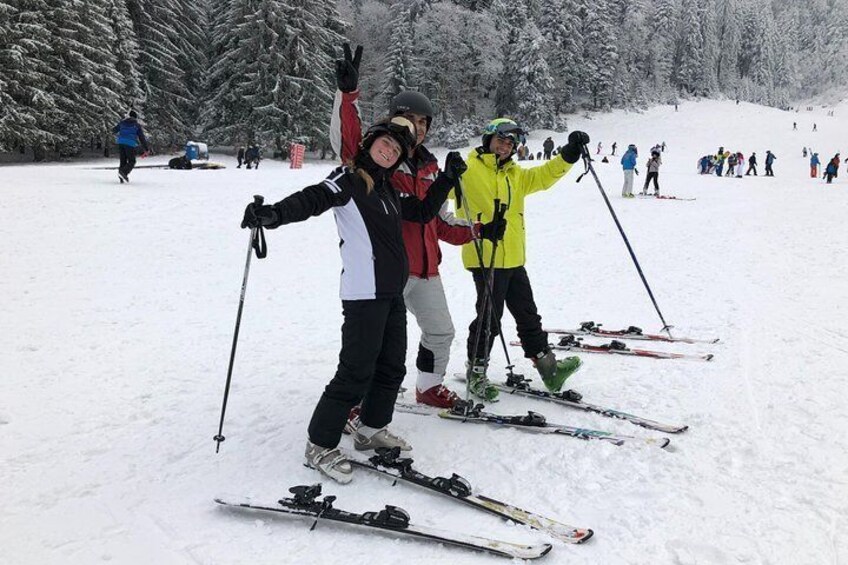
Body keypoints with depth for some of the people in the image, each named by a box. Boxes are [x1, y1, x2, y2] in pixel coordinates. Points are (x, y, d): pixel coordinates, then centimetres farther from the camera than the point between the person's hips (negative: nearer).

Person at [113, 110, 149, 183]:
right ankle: (123, 172, -24)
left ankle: (122, 179, 6)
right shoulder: (137, 125, 6)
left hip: (121, 142, 4)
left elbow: (114, 130, 27)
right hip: (130, 144, -4)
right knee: (131, 162, 2)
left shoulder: (122, 122, 14)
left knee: (123, 161, 12)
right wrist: (146, 149, 5)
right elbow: (142, 138, 3)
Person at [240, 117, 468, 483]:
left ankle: (372, 430, 33)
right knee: (357, 372, -8)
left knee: (392, 367, 15)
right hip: (364, 293, -9)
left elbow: (422, 212, 29)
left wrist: (447, 178, 20)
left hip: (392, 292, 9)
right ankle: (319, 446, 6)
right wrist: (275, 214, -41)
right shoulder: (349, 180, -6)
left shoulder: (387, 190, 18)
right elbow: (313, 199, -23)